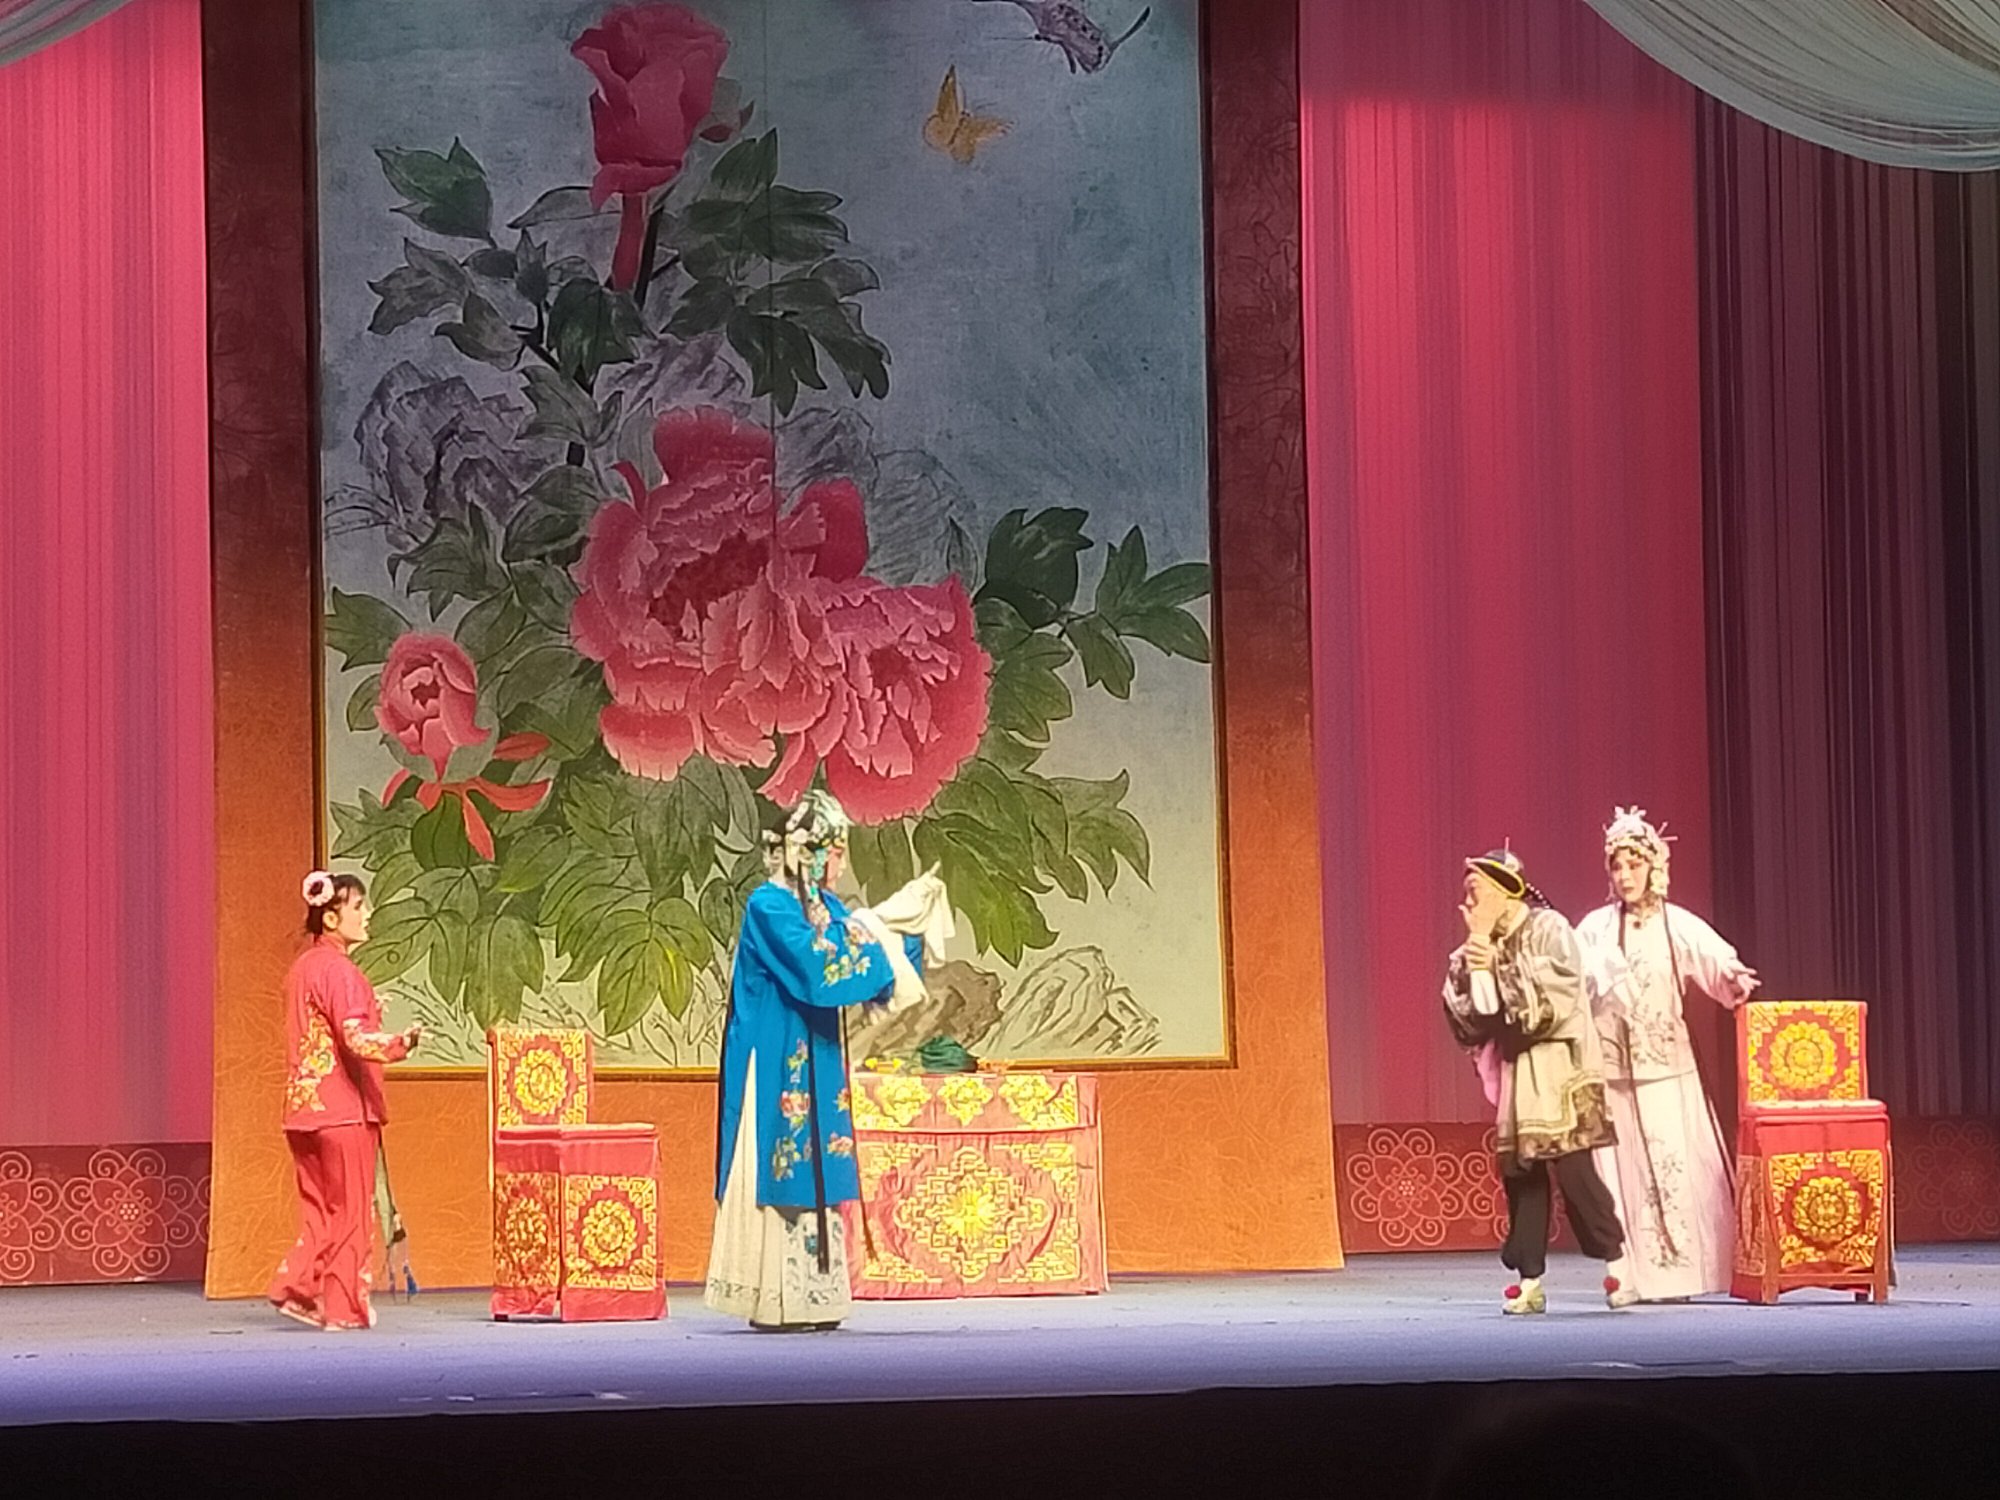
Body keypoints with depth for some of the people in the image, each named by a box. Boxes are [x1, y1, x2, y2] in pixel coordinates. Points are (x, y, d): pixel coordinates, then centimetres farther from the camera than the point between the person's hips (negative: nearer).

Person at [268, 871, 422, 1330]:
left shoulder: (302, 968, 15)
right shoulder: (339, 970, -13)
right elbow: (355, 1039, -24)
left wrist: (370, 1012, 33)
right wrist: (400, 1041, -38)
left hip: (305, 1106, 8)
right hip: (344, 1105, -8)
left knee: (320, 1207, 13)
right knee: (351, 1209, 0)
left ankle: (297, 1287, 3)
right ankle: (345, 1306, 2)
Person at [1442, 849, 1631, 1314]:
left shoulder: (1549, 930, -6)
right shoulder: (1487, 944, 11)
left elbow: (1551, 999, -17)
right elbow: (1465, 1012, 3)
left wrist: (1497, 964, -15)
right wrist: (1473, 958, -9)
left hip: (1557, 1065, -6)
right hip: (1516, 1069, 6)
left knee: (1571, 1164, -11)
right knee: (1520, 1171, 1)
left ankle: (1615, 1259, -1)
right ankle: (1530, 1280, 3)